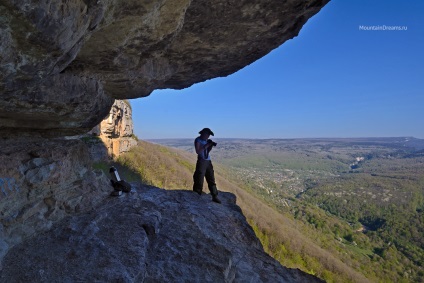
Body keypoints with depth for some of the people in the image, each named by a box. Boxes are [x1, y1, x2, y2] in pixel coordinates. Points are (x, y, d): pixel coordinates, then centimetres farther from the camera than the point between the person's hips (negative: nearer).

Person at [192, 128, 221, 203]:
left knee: (211, 180, 11)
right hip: (201, 161, -7)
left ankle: (215, 197, 19)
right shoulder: (198, 140, -6)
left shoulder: (206, 140, 14)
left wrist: (211, 146, 1)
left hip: (208, 161, 7)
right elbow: (198, 151, -16)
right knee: (199, 180, -5)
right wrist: (206, 146, -16)